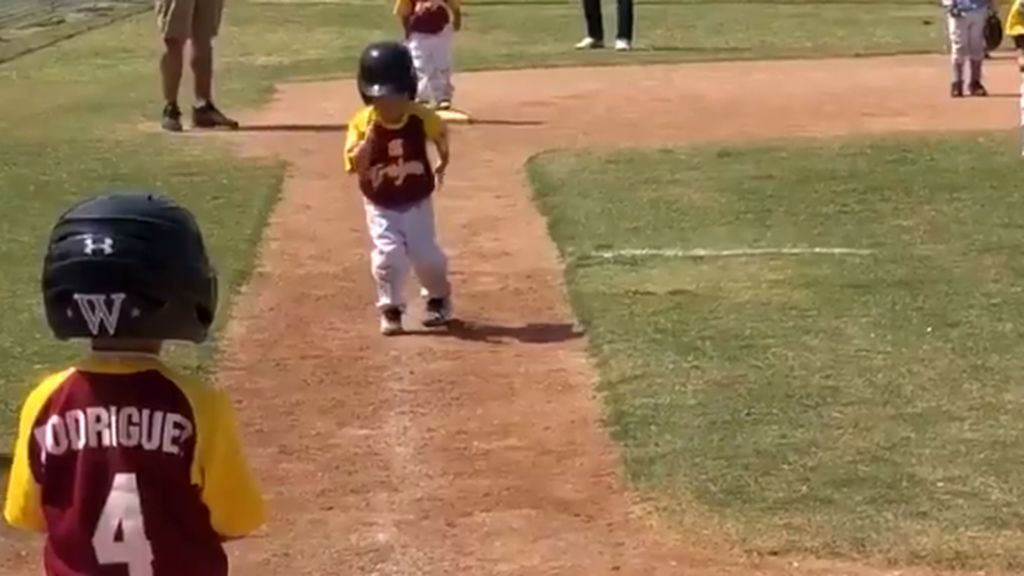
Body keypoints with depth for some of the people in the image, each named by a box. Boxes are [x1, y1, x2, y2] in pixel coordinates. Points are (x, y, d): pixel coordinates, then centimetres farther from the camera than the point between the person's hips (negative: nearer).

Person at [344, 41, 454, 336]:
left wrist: (443, 163, 17)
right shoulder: (362, 123, -18)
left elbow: (441, 134, 9)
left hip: (417, 203, 1)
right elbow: (355, 166, -24)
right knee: (389, 255, -14)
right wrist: (369, 138, -36)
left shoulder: (420, 117, -15)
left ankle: (438, 298, 33)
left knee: (426, 255, 4)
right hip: (381, 206, -1)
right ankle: (390, 309, 6)